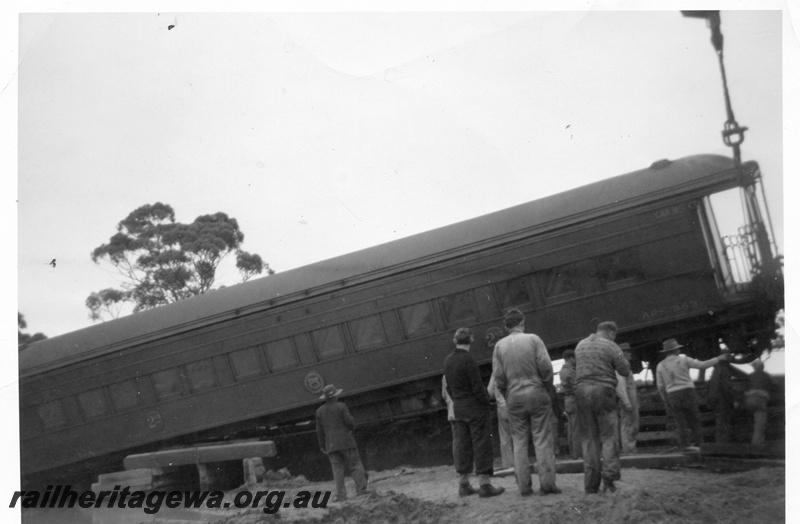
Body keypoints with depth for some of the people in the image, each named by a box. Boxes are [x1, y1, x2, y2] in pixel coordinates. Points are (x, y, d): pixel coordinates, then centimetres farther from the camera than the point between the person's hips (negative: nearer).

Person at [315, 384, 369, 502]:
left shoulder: (320, 411, 9)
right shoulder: (341, 406, -6)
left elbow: (319, 431, 10)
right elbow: (350, 422, -10)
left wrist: (322, 446, 16)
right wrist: (351, 428, 12)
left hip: (331, 445, 4)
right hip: (346, 442, -4)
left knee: (337, 469, 4)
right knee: (355, 465, 2)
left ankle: (341, 495, -1)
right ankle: (361, 490, -4)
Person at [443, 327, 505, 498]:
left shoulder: (448, 361, 6)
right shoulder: (468, 360, -17)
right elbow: (478, 387, -17)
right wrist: (486, 402, -5)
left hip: (458, 409, 7)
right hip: (476, 409, -7)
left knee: (462, 446, 10)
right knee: (482, 445, -1)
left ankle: (463, 484, 14)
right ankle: (484, 484, -1)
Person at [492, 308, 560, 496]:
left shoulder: (499, 345, 3)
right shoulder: (533, 339, -4)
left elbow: (498, 376, 0)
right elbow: (546, 368, -9)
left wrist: (507, 396, 12)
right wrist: (550, 389, 5)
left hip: (514, 397, 2)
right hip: (537, 393, -2)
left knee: (519, 442, 7)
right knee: (543, 440, 2)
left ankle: (524, 486, 6)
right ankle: (547, 483, -1)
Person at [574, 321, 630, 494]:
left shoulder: (580, 345, 14)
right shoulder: (610, 346, -2)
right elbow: (625, 371, -1)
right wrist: (618, 357, 15)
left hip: (582, 390, 4)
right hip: (603, 390, -4)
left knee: (588, 438, 7)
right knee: (609, 435, 3)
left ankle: (591, 484, 5)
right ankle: (609, 476, -13)